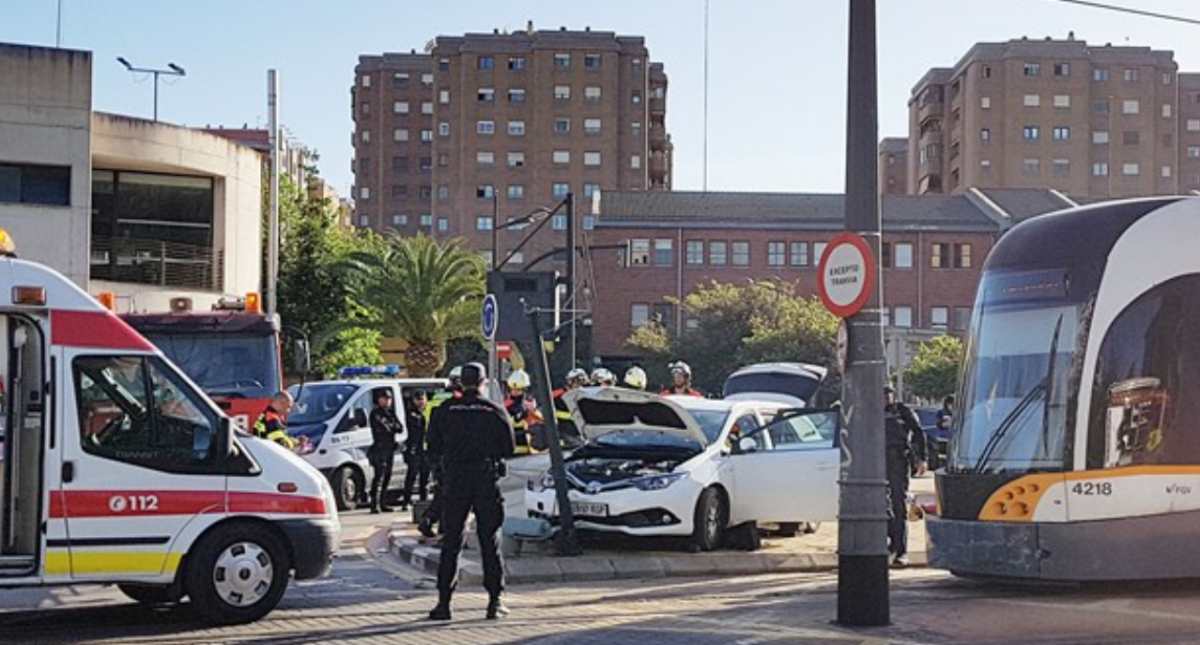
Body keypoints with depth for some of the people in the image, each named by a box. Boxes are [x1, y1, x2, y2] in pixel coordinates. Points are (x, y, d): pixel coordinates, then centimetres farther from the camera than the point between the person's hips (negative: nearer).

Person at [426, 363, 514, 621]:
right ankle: (495, 600, 4)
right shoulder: (495, 411, -1)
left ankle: (444, 602, 1)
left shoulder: (446, 410, -1)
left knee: (451, 542, 4)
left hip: (455, 480, 0)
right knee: (490, 541, 6)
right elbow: (508, 448, 4)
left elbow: (433, 447, 4)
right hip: (487, 480, 0)